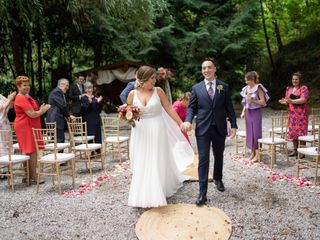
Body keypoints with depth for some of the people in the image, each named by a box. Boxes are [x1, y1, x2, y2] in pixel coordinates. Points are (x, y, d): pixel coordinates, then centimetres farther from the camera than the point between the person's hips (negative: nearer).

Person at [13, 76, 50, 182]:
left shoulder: (27, 97, 16)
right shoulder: (21, 99, -16)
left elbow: (32, 111, 22)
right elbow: (32, 114, -21)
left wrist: (41, 109, 5)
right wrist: (43, 110, -7)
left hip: (29, 127, 10)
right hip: (25, 127, -10)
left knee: (27, 152, 14)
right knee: (32, 152, -8)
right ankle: (34, 177, -2)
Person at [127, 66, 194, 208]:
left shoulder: (158, 91, -2)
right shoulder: (132, 94, 0)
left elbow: (169, 109, 0)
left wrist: (181, 123, -2)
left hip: (157, 130, -1)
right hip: (140, 132, 1)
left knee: (157, 163, 4)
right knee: (141, 165, 6)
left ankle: (156, 195, 20)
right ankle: (143, 195, 21)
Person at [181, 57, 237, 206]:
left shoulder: (224, 87, 5)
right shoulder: (196, 88, 4)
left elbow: (229, 108, 5)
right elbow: (191, 107, 4)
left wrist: (233, 125, -1)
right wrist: (188, 120, -15)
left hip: (219, 128, 2)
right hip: (203, 129, -1)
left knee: (219, 156, 17)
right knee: (203, 159, -5)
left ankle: (218, 179, 42)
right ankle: (202, 193, -1)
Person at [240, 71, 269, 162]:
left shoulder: (258, 88, -8)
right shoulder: (246, 88, 10)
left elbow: (263, 102, -11)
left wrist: (252, 100, -19)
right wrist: (243, 112, 7)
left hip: (256, 112, -6)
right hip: (248, 112, 6)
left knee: (256, 132, -3)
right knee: (249, 132, 7)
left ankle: (257, 154, 6)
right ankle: (252, 153, 18)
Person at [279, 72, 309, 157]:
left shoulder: (304, 88, -4)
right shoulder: (289, 89, 14)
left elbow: (304, 99, -17)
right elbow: (287, 100, 16)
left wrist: (292, 101, -28)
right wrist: (284, 102, -7)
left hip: (301, 114, -6)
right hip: (292, 114, 6)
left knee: (301, 131, -4)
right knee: (292, 131, 6)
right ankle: (295, 150, 17)